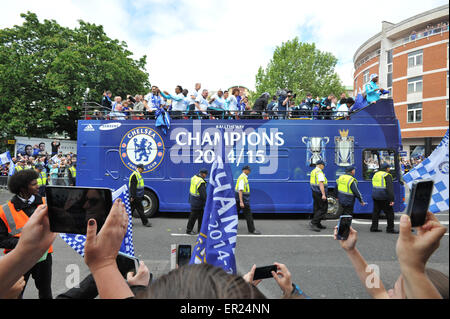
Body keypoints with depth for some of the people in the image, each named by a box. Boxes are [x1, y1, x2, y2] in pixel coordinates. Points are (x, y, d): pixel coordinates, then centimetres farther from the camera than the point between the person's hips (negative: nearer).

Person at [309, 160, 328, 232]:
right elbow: (321, 184, -24)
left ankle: (317, 224, 19)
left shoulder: (313, 171, 14)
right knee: (323, 209, -6)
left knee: (317, 208, 13)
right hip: (319, 193, -10)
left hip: (315, 192, 10)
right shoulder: (319, 172, -16)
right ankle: (313, 223, -12)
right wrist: (323, 194, -28)